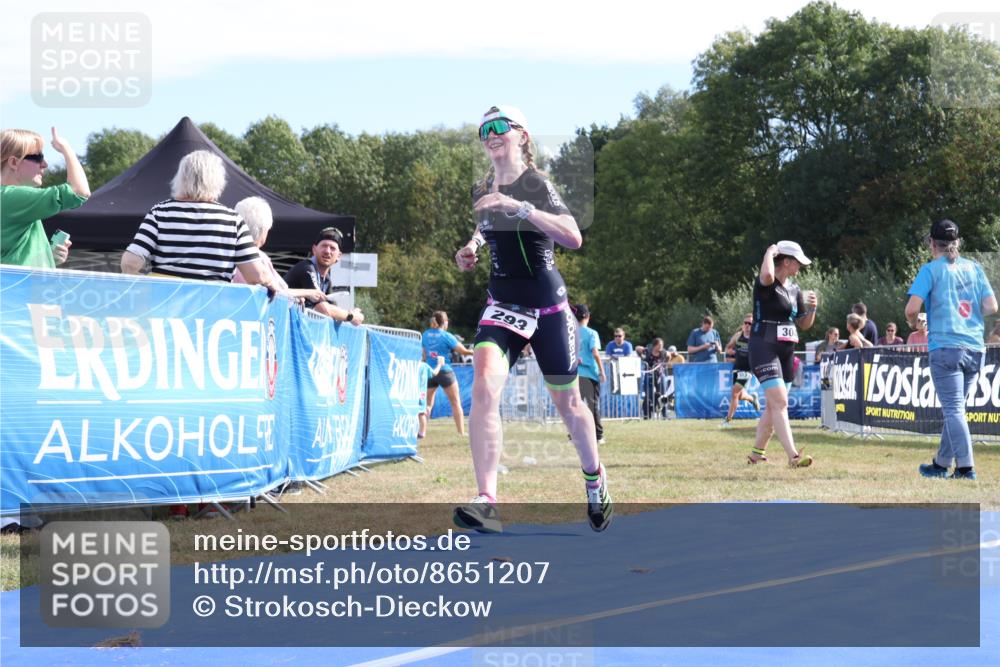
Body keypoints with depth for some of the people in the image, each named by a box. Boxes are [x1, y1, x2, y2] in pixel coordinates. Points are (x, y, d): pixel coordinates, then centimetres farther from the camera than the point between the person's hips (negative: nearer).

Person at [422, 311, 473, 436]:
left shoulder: (425, 335, 4)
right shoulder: (446, 336, -10)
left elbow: (424, 355, 10)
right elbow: (463, 351, -10)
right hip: (445, 372, -4)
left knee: (427, 404, 12)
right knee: (456, 403, 5)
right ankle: (462, 432, 2)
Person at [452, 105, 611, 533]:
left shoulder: (536, 184, -11)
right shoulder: (482, 191, 5)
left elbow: (573, 238, -27)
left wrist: (518, 207, -34)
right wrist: (471, 247, 8)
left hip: (547, 305, -3)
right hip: (502, 304, 3)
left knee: (566, 402, 12)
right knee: (483, 386, -23)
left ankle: (595, 478, 41)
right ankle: (487, 502, -30)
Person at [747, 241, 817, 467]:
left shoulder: (794, 290, 14)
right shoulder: (765, 284, -10)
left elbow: (804, 324, 20)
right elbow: (767, 275, -37)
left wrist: (812, 308, -1)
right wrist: (770, 252, -18)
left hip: (786, 352, 9)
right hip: (764, 349, -8)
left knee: (773, 406, 12)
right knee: (780, 402, -18)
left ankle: (756, 453, 25)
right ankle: (793, 456, -27)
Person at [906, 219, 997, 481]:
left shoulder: (931, 270, -2)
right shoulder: (974, 268, 12)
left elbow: (912, 307, -12)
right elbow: (991, 306, 7)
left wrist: (914, 323, 9)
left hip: (945, 347, -5)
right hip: (975, 349, 5)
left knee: (953, 409, -7)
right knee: (955, 408, 16)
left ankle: (966, 467, -16)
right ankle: (942, 464, 24)